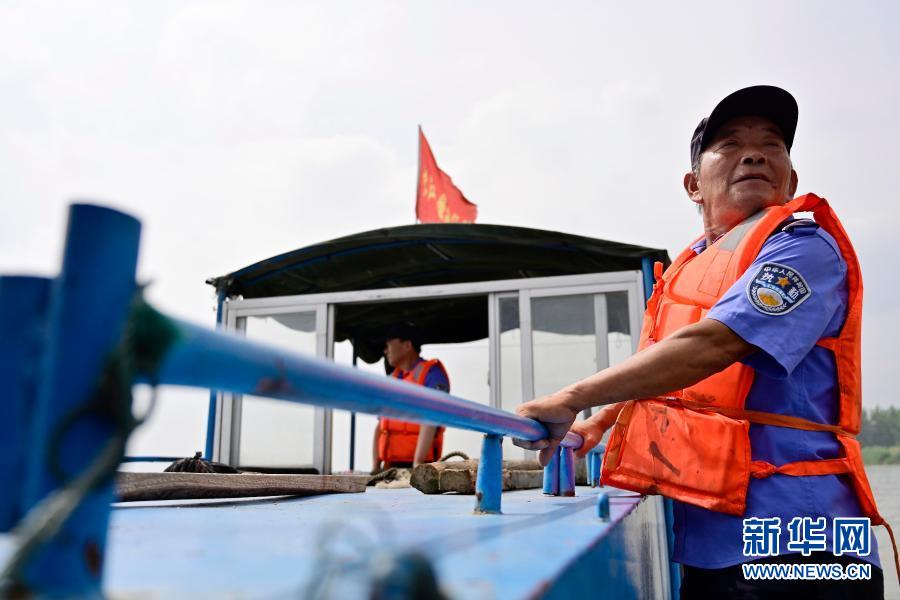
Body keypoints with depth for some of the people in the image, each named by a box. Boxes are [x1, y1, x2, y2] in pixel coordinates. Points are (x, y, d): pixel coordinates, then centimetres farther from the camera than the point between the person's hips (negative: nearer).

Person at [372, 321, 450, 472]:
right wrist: (376, 466, 7)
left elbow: (429, 422, -15)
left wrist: (417, 465, -22)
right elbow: (380, 426, 16)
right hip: (390, 467, 6)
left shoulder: (431, 374, -5)